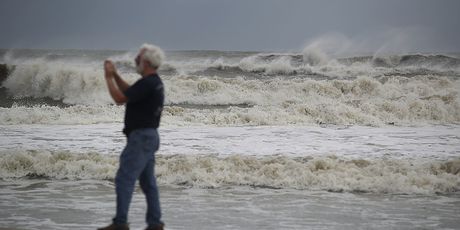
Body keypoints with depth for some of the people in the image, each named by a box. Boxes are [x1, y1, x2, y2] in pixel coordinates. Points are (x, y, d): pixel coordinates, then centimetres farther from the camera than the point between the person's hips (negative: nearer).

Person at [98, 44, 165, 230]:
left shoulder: (147, 83, -18)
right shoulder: (154, 82, 14)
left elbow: (119, 98, -19)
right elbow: (129, 92, 29)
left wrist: (108, 77, -7)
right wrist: (115, 75, 19)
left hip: (141, 137, -10)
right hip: (148, 137, 10)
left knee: (124, 179, -9)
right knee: (148, 181, 11)